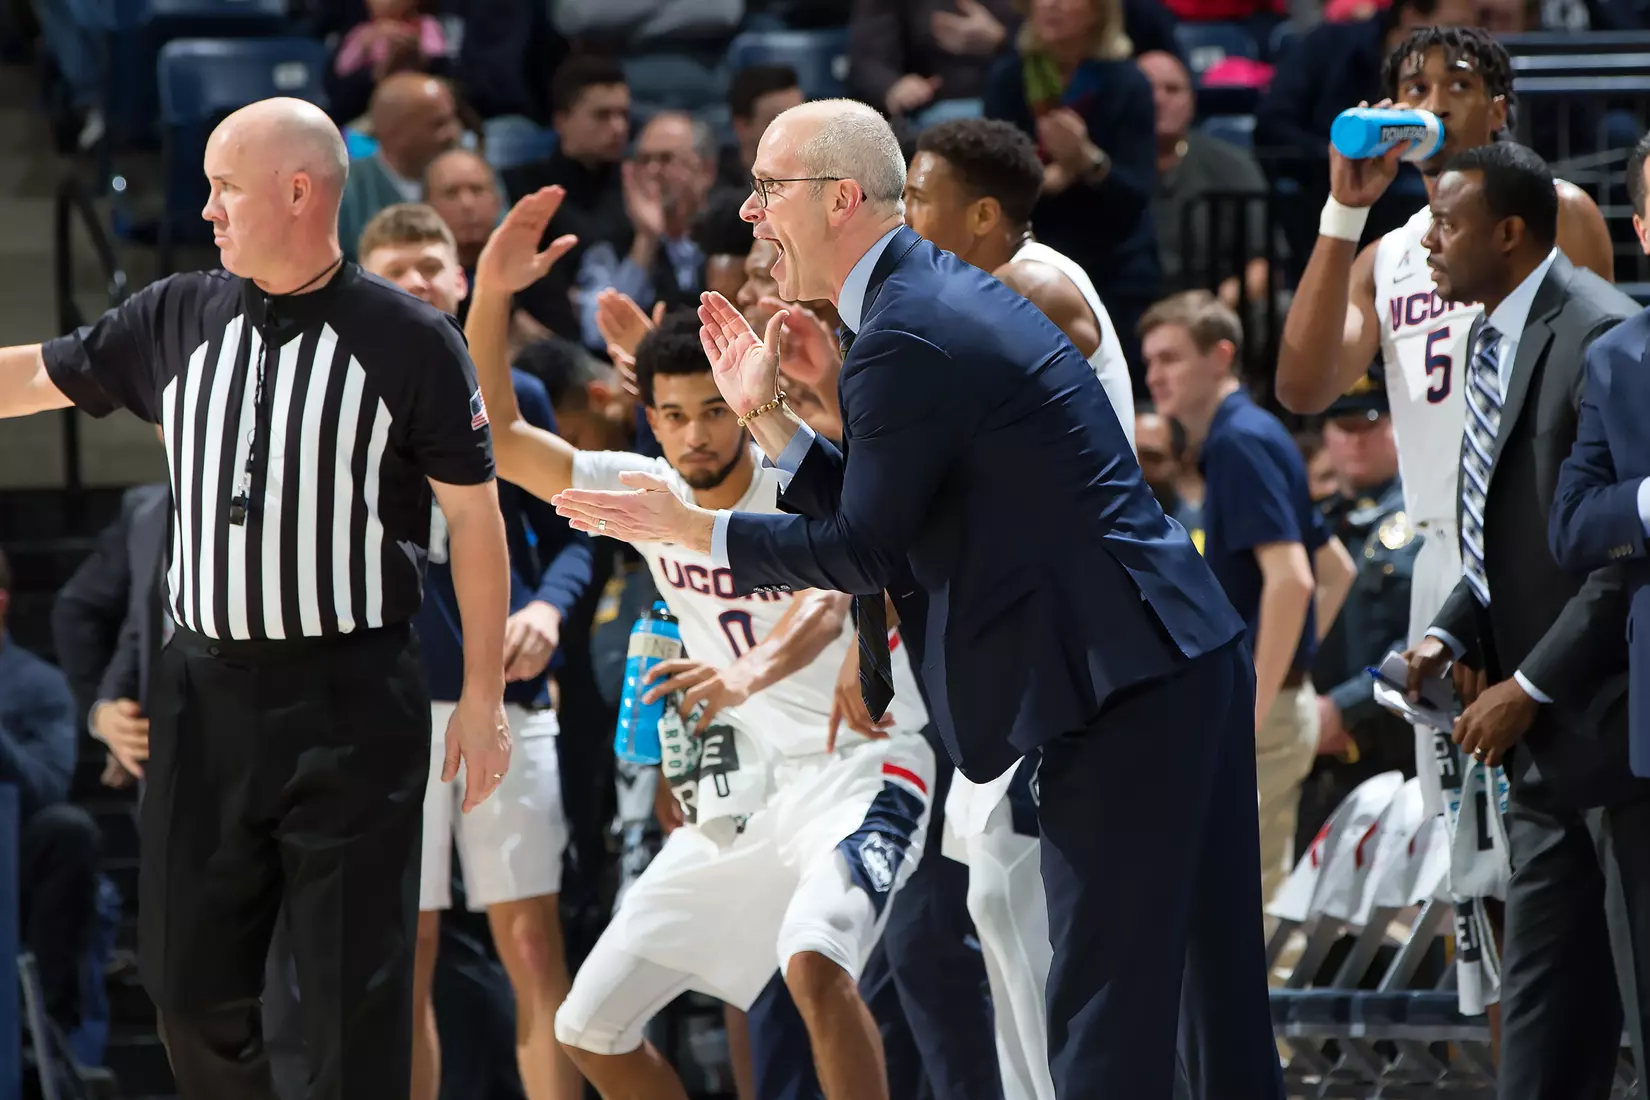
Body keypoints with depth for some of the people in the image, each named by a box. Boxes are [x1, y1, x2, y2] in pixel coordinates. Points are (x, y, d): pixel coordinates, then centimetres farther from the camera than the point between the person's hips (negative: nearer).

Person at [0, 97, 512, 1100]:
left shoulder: (411, 342, -6)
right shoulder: (178, 321, 6)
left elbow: (475, 519, -3)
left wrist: (484, 697, -5)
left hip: (352, 703, -5)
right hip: (206, 689, 5)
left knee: (356, 994, -2)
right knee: (192, 981, 9)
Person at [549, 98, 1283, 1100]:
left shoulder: (906, 340, -16)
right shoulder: (942, 293, 16)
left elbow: (866, 550, -11)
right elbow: (883, 518, 17)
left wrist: (690, 528, -1)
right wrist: (768, 418, 14)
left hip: (1127, 691, -10)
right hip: (1195, 657, 10)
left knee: (1107, 1016, -8)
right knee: (1220, 988, 13)